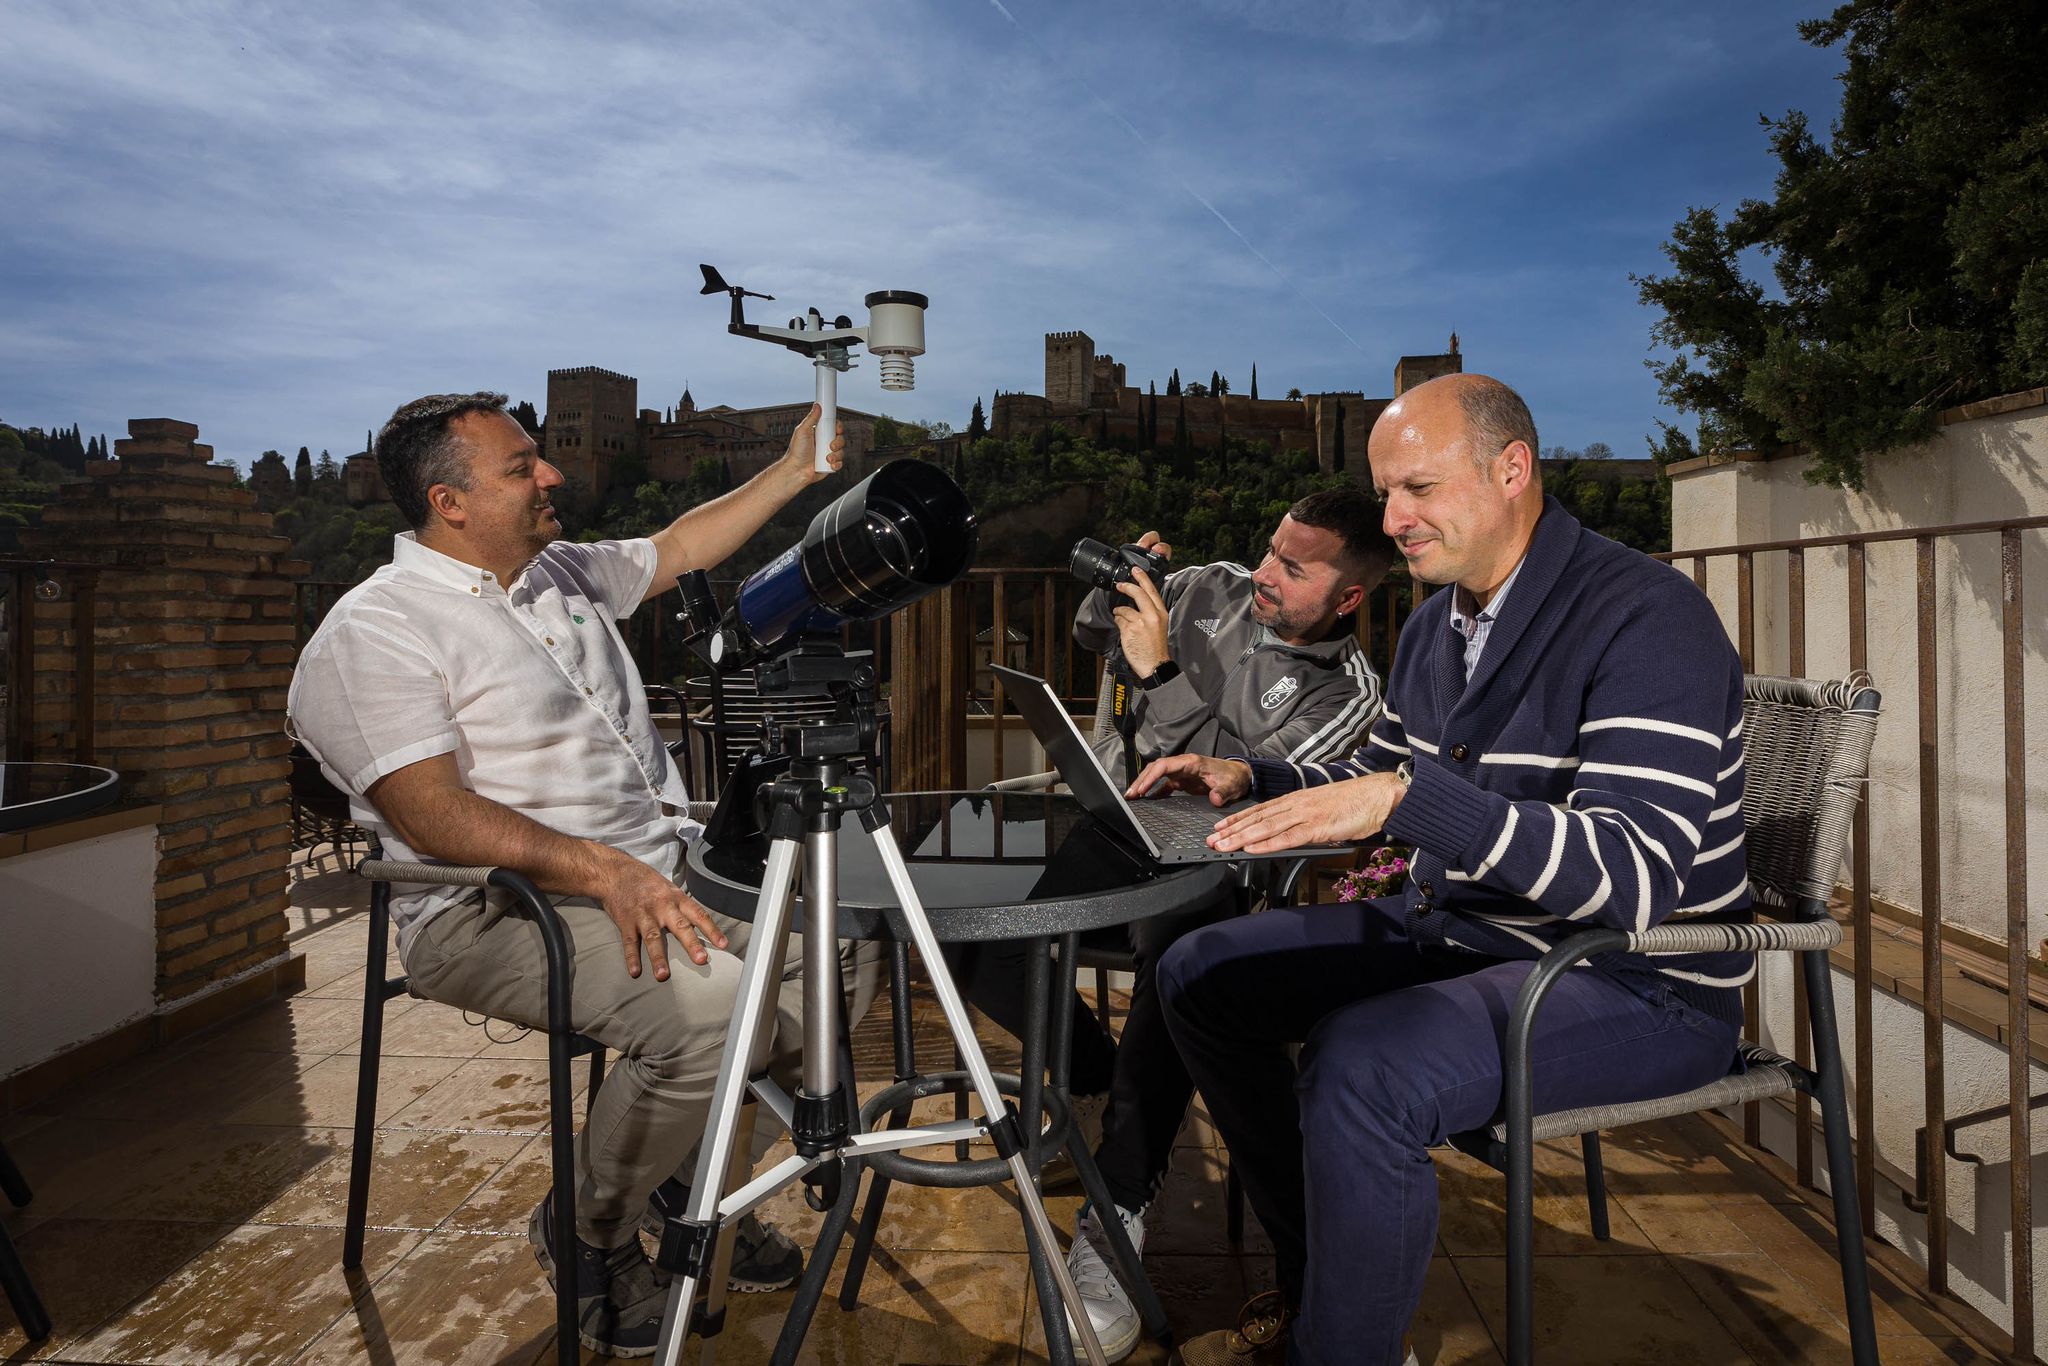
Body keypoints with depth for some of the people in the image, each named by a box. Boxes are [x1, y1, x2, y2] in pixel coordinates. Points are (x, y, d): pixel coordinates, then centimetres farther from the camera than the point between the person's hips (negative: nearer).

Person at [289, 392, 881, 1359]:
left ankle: (698, 1186, 12)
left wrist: (796, 468, 22)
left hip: (662, 869, 9)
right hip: (500, 909, -8)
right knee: (710, 1008, -32)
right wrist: (605, 872, -31)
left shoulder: (562, 571, 15)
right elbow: (433, 816, -22)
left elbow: (681, 550, 28)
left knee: (845, 944, -3)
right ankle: (585, 1234, -1)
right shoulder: (372, 633, -11)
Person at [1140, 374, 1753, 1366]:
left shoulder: (1647, 618, -20)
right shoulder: (1436, 624, 7)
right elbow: (1376, 785, 19)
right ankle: (1313, 1281, 17)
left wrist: (1408, 793, -40)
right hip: (1456, 931, 9)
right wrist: (1251, 780, 0)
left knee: (1359, 1070, -35)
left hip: (1637, 981, -9)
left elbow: (1633, 876, -31)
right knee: (1198, 975, 7)